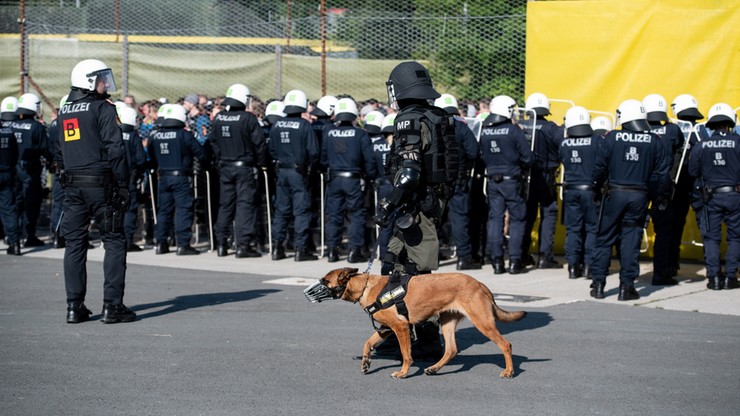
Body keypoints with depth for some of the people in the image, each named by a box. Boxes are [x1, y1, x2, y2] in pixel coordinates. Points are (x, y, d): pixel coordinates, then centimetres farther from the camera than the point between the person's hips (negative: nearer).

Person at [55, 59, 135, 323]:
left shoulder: (64, 111, 14)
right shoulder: (103, 108, -8)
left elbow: (59, 153, 17)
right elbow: (115, 149, -13)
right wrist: (123, 185, -9)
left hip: (72, 185, 6)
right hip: (100, 183, -6)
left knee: (74, 243, 9)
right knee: (114, 242, 1)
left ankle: (74, 306, 9)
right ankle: (112, 305, -2)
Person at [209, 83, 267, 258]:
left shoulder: (218, 118, 4)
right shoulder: (248, 118, -14)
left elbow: (212, 142, 11)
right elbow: (259, 143, -12)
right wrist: (262, 163, 0)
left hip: (225, 167, 5)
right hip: (245, 167, -5)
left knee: (225, 204, 13)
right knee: (245, 204, -4)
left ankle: (221, 243, 15)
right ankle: (243, 245, -9)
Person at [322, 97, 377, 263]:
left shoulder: (328, 133, 0)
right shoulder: (360, 134, -7)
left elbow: (323, 157, 7)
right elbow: (369, 159, -6)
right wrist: (372, 176, 7)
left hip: (334, 179, 3)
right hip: (354, 180, -3)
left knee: (333, 215, 10)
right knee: (356, 215, 4)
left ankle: (332, 250, 10)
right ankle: (355, 250, -1)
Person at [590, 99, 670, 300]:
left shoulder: (612, 138, -5)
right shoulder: (654, 141, 0)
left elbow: (599, 168, -4)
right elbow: (663, 172, 2)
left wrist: (597, 193, 8)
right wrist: (665, 196, 14)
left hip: (614, 193, -1)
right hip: (639, 196, 1)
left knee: (604, 239, 8)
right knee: (631, 242, 5)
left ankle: (598, 284, 9)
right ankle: (626, 287, 4)